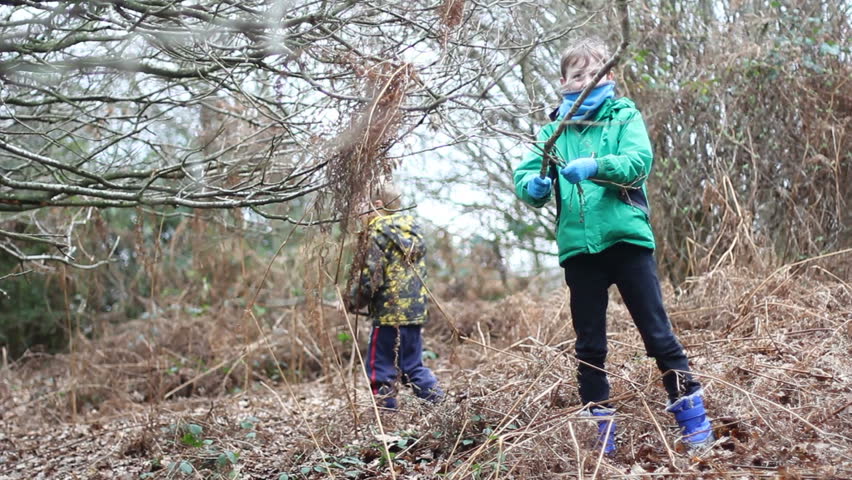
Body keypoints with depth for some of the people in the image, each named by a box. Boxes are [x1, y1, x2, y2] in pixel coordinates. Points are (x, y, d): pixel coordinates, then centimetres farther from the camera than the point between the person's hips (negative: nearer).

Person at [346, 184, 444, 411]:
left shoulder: (378, 234, -12)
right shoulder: (413, 230, 12)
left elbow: (371, 277, -16)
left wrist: (354, 301, -1)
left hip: (388, 312, -8)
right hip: (416, 309, 8)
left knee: (380, 368, 3)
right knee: (413, 365, 18)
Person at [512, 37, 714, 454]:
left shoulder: (625, 116, 5)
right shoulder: (553, 129, 12)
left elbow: (639, 160, -13)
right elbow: (524, 175, 4)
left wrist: (595, 166, -29)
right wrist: (535, 186, -19)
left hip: (627, 238, -3)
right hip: (577, 247, 3)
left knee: (657, 333, 1)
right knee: (589, 344, 9)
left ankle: (692, 416, 12)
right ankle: (601, 427, 19)